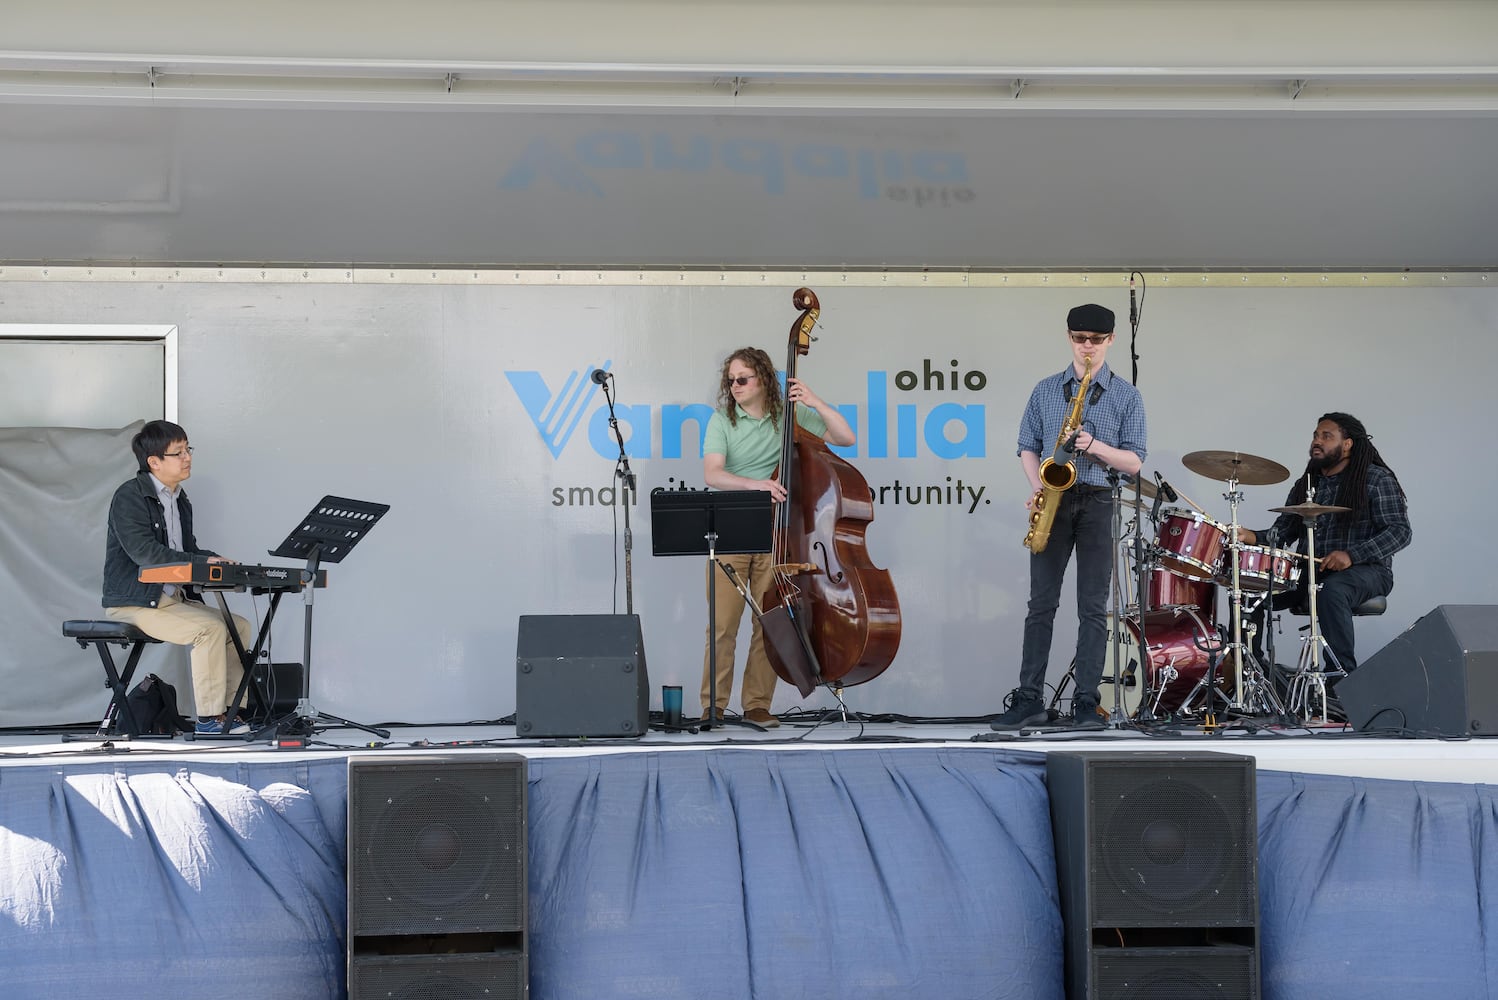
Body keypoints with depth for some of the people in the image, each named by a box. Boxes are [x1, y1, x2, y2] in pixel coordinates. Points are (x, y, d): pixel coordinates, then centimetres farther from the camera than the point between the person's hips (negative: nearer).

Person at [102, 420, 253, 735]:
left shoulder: (180, 501, 16)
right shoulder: (129, 496, -12)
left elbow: (188, 550, 19)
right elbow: (144, 551, -24)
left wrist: (219, 562, -3)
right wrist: (202, 562, -26)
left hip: (173, 597, 9)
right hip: (134, 602, -9)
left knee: (239, 626, 0)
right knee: (210, 629, -26)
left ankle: (231, 709, 0)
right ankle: (210, 719, -23)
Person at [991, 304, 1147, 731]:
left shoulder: (1126, 396, 5)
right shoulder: (1046, 390, 11)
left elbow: (1134, 463, 2)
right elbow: (1028, 447, 13)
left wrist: (1096, 447, -15)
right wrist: (1037, 487, -5)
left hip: (1098, 503, -1)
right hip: (1053, 502, 1)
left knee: (1093, 608, -3)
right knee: (1041, 604, -1)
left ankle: (1086, 703, 0)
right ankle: (1030, 700, 1)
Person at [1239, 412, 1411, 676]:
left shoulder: (1376, 480, -4)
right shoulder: (1305, 485, 15)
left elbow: (1400, 531, -13)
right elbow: (1281, 532, 12)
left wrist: (1352, 554, -25)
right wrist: (1253, 537, -11)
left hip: (1364, 569, -6)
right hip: (1309, 571, 6)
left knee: (1331, 590, -40)